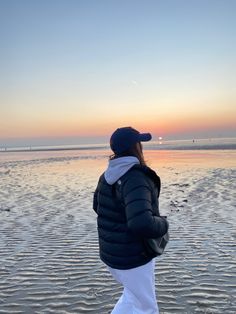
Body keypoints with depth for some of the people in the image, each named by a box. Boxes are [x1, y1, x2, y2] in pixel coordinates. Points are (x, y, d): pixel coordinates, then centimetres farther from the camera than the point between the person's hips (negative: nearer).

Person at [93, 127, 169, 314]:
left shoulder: (107, 175, -1)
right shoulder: (136, 179, -28)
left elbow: (97, 206, 13)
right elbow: (142, 224, -39)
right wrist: (163, 224, -19)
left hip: (111, 253, 8)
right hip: (133, 258, -8)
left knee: (133, 295, 30)